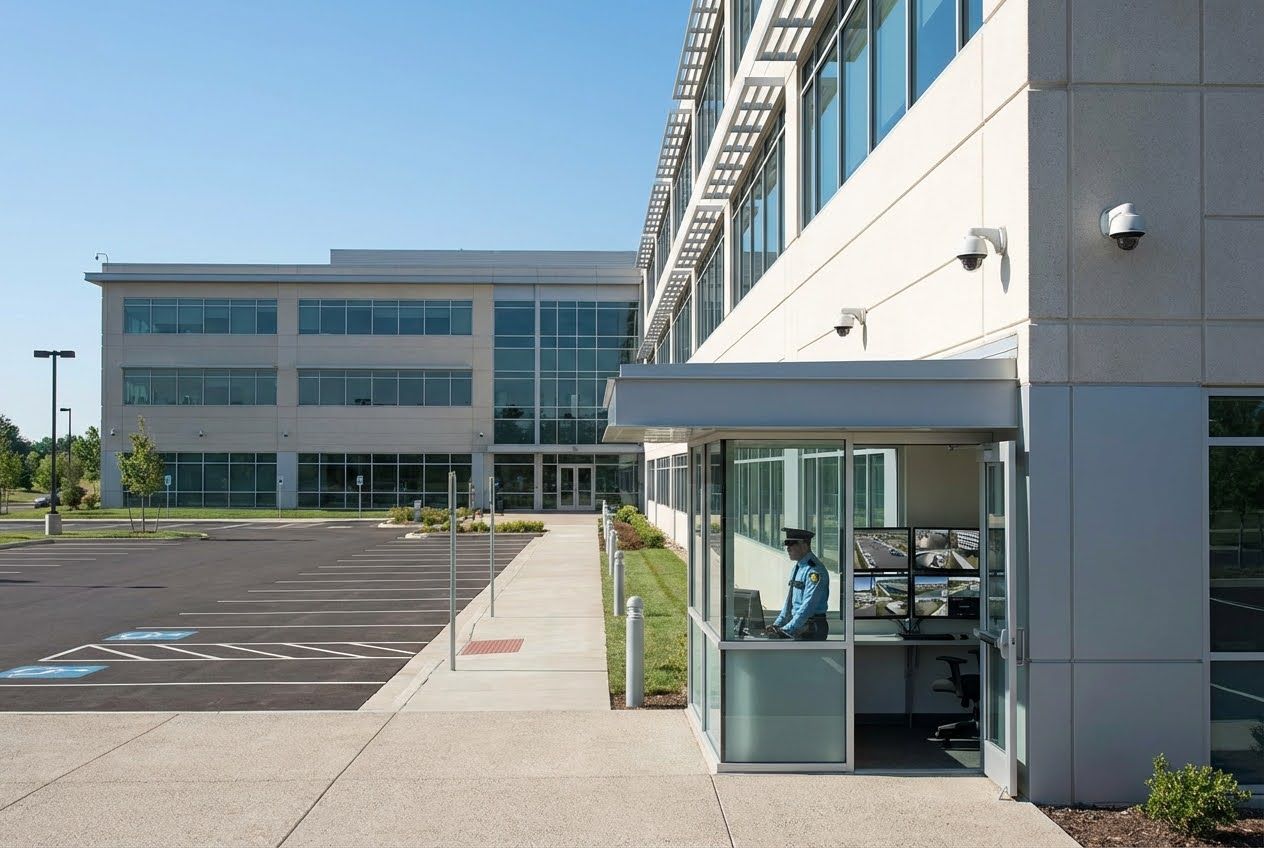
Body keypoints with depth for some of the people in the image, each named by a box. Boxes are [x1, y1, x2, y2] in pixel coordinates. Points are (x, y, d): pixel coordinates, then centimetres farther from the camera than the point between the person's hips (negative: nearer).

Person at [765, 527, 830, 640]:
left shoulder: (814, 570, -14)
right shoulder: (796, 568, 15)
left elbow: (808, 606, -20)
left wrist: (786, 630, -20)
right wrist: (777, 624, 9)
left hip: (811, 630, -8)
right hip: (797, 626, 8)